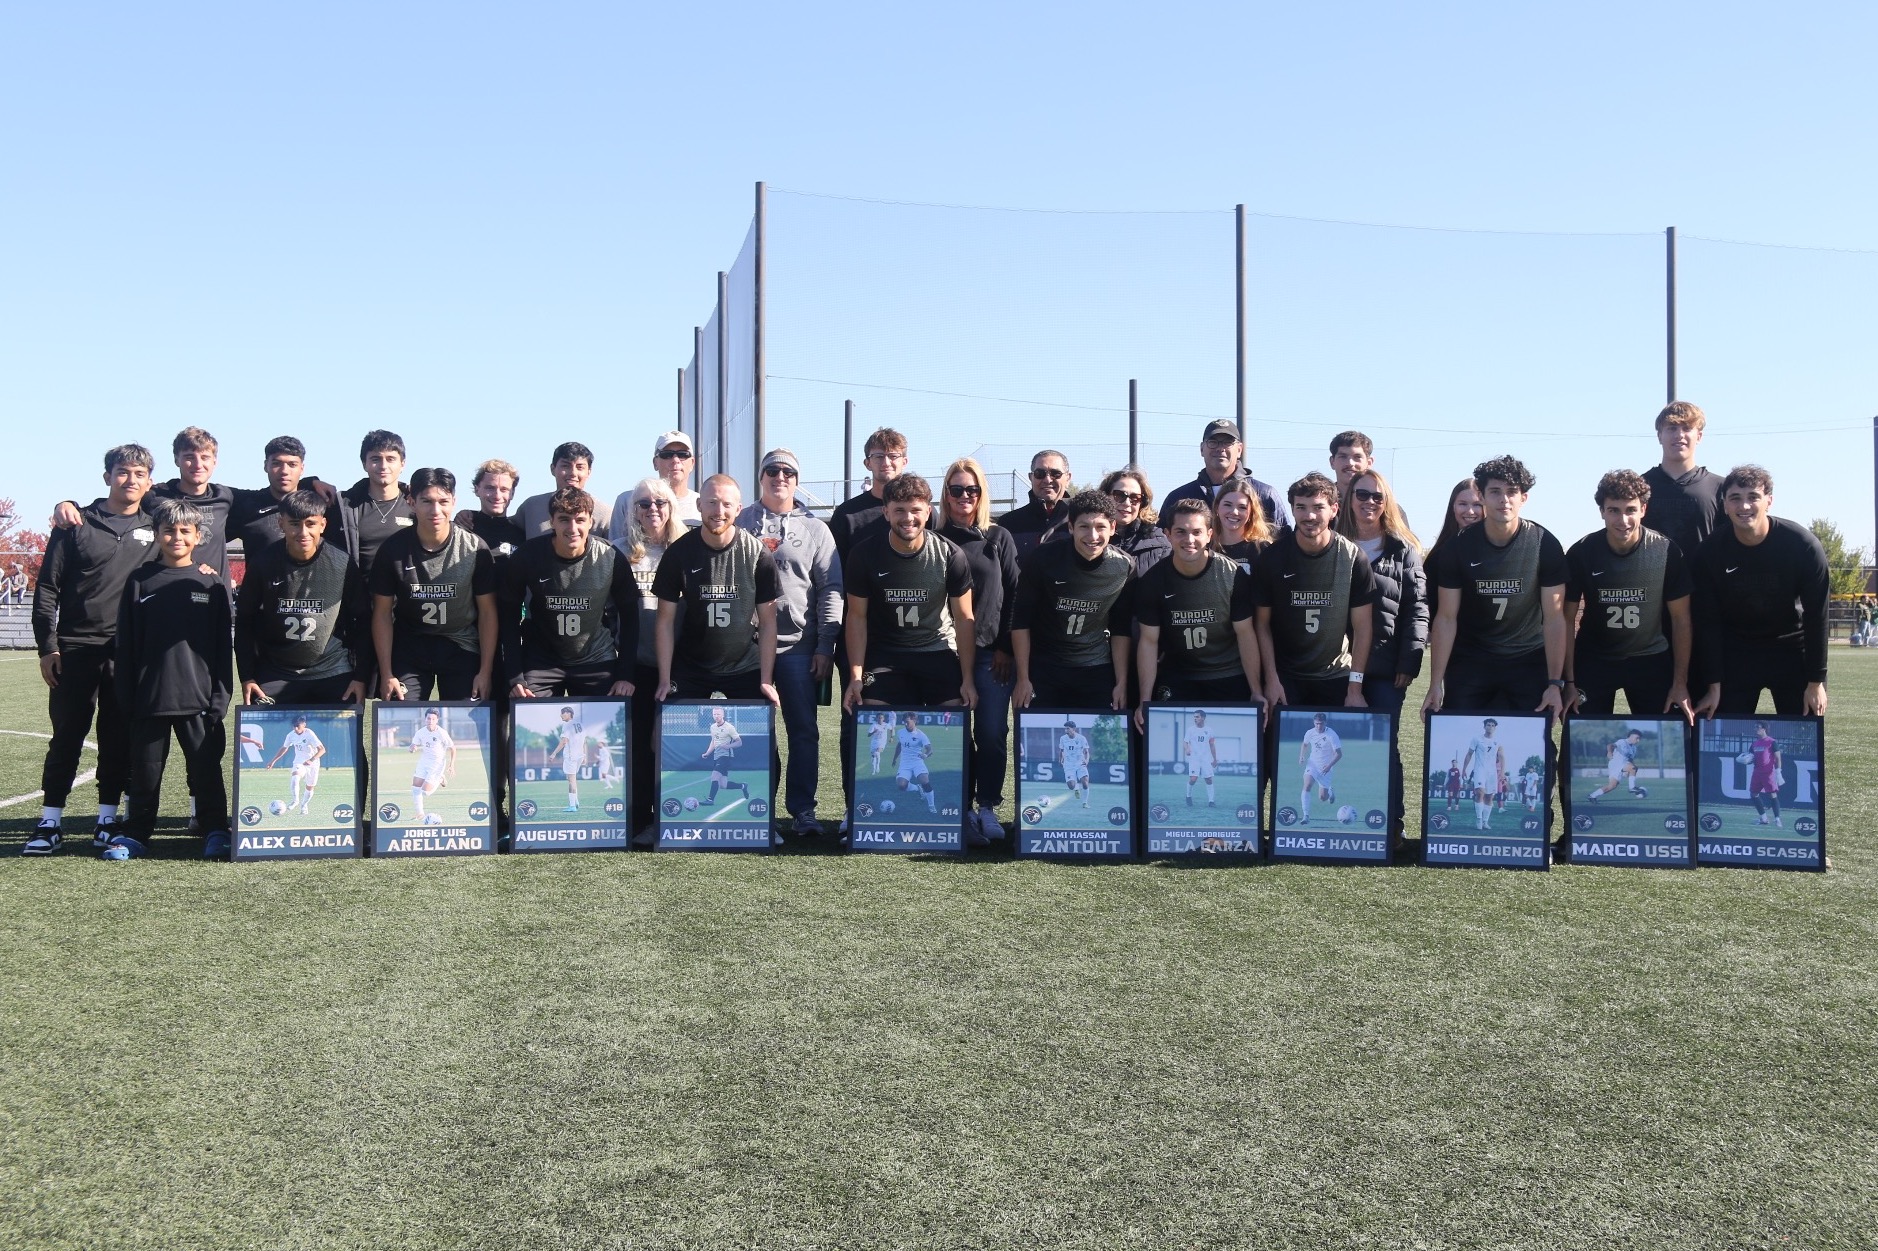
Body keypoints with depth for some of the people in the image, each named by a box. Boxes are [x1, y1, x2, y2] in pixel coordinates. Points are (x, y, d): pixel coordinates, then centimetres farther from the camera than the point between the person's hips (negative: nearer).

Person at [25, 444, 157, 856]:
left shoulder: (154, 528, 8)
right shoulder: (77, 524, 3)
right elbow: (47, 589, 2)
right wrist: (47, 646, -3)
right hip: (75, 650, -1)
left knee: (119, 740, 5)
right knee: (67, 736, 3)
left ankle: (107, 819, 14)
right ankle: (49, 823, 10)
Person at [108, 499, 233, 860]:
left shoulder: (212, 583, 4)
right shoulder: (139, 580, 5)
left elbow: (223, 646, 3)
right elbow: (126, 645, 5)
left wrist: (220, 696, -3)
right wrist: (126, 698, 1)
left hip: (199, 698, -1)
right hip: (149, 697, 1)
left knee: (206, 768, 4)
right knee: (145, 769, 9)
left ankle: (217, 831, 15)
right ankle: (136, 833, 21)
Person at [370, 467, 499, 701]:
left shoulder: (475, 549, -10)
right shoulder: (394, 548, -8)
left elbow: (487, 612, -3)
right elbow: (382, 613, -1)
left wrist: (486, 671, -6)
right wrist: (386, 674, -4)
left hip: (462, 649, 0)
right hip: (409, 649, 1)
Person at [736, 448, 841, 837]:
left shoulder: (815, 529, 8)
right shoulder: (740, 524, 10)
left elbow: (830, 589, 4)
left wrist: (826, 645, -3)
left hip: (798, 646, 0)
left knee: (803, 729, 0)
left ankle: (802, 809, 7)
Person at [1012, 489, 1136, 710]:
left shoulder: (1124, 568, -5)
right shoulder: (1043, 559, -12)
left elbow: (1121, 630, 5)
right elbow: (1021, 621, -5)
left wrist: (1122, 683, 2)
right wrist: (1023, 679, -6)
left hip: (1096, 672, 1)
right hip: (1042, 669, -1)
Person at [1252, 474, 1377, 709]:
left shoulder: (1354, 558, -7)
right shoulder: (1272, 558, -6)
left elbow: (1363, 627, -4)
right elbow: (1263, 623, -1)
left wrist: (1355, 688, -8)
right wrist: (1271, 679, -7)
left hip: (1337, 678, 0)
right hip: (1285, 677, 0)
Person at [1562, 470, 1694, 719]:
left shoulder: (1667, 552, -12)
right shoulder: (1581, 553, -13)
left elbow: (1681, 619, -4)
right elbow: (1567, 620, -6)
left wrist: (1680, 683, -6)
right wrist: (1569, 682, -9)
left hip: (1652, 659, 0)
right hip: (1593, 661, 0)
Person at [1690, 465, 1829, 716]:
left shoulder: (1803, 545, -17)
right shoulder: (1711, 552, -14)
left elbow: (1816, 616, -11)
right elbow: (1707, 622, -8)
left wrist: (1816, 681, -10)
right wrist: (1714, 686, -9)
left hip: (1792, 650, -1)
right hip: (1735, 654, 1)